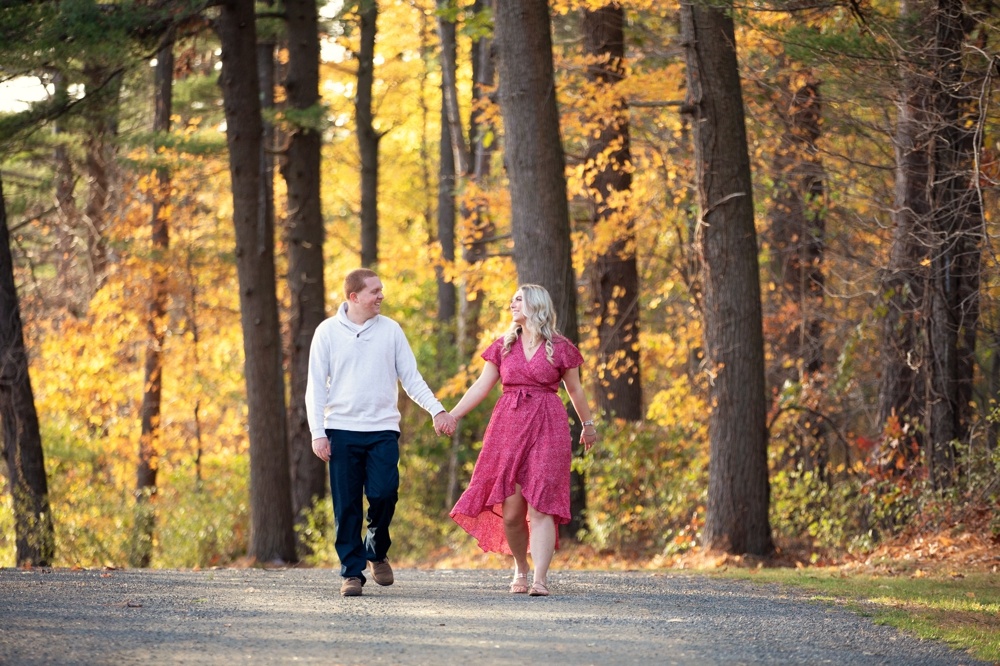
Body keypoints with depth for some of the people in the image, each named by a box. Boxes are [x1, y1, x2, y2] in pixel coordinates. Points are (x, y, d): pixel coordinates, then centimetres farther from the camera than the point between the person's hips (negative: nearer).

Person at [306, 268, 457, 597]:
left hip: (383, 430, 1)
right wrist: (318, 432, -4)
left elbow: (411, 378, 11)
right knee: (347, 506, -2)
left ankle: (377, 551, 13)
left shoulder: (390, 330, 8)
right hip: (342, 430, -1)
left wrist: (437, 410, -3)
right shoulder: (328, 331, 4)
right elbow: (316, 385, 4)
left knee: (383, 495, -13)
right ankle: (352, 571, 6)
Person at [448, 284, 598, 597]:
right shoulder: (504, 346, 12)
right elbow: (481, 386, 10)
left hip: (547, 428, -3)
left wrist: (588, 424, 22)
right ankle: (520, 569, 21)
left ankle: (540, 579, -16)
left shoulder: (559, 348, 3)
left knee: (540, 506, -11)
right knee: (510, 509, 0)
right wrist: (452, 415, 2)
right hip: (509, 427, 3)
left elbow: (575, 389, 14)